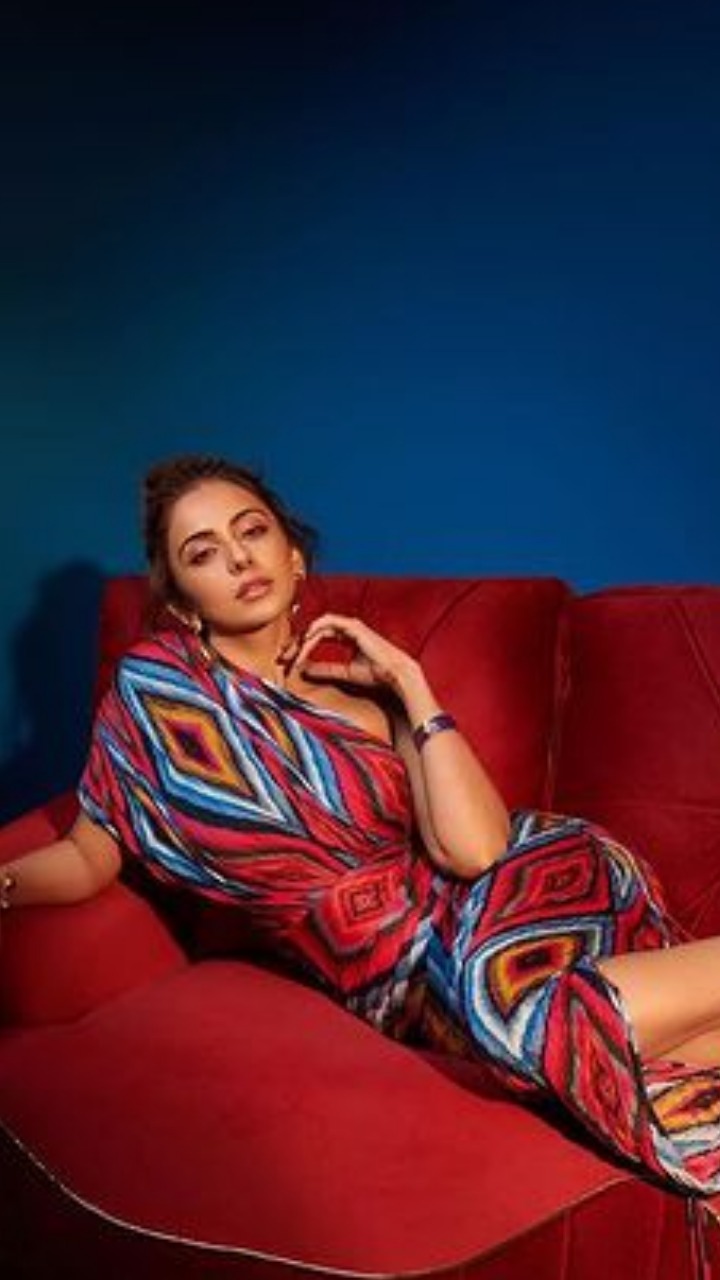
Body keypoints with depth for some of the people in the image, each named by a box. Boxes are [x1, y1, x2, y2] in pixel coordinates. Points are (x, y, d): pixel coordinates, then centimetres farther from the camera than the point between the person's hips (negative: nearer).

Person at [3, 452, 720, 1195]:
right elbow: (88, 858, 4)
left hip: (485, 903, 2)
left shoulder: (368, 684, 2)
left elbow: (474, 849, -11)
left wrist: (407, 681, -10)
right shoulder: (157, 685, -2)